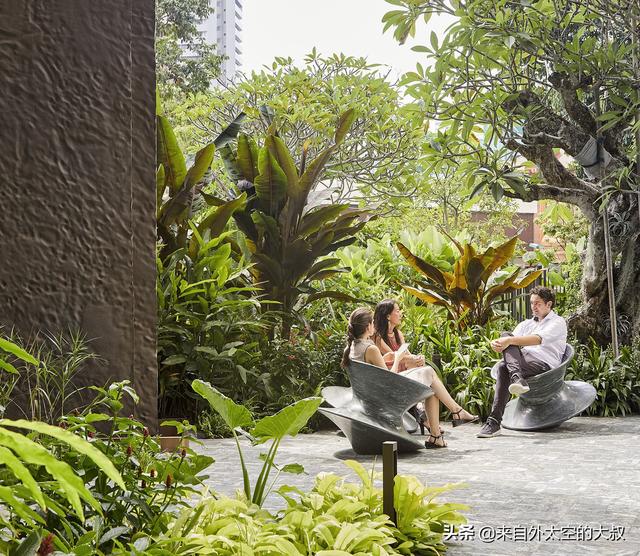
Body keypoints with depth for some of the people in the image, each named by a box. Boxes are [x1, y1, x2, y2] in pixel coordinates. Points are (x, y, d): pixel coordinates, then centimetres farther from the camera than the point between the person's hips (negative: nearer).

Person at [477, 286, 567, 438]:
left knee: (504, 366, -29)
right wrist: (498, 344, -15)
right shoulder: (526, 324, 29)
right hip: (524, 362, 6)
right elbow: (510, 340, 11)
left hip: (545, 365, -6)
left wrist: (510, 341, -25)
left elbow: (538, 339, -13)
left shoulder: (558, 322, 8)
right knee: (505, 335, -22)